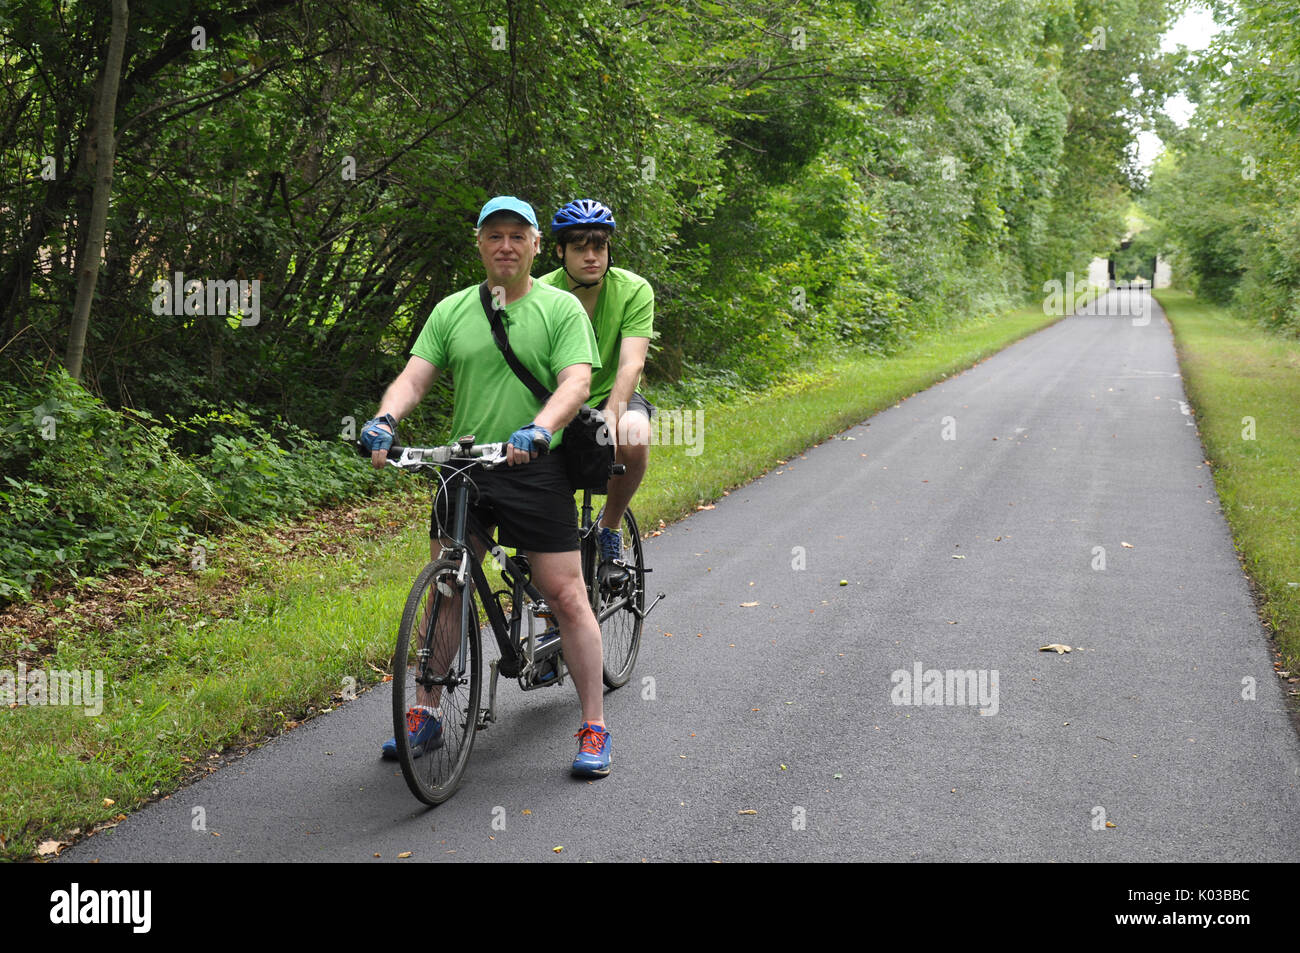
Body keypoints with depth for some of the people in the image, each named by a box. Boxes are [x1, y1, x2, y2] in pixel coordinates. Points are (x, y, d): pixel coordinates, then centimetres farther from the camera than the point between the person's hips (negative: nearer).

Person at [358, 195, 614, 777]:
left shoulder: (561, 308, 0)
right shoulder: (452, 311, 10)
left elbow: (576, 383, -12)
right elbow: (414, 376, 2)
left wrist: (537, 430, -31)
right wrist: (385, 419, -19)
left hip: (535, 471, -3)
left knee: (566, 597, -5)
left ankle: (594, 728, 4)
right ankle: (426, 717, 21)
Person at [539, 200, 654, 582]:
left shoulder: (634, 290, -14)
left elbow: (631, 364, -24)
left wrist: (610, 419, -40)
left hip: (612, 398, -1)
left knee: (633, 433, -34)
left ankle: (610, 528, -10)